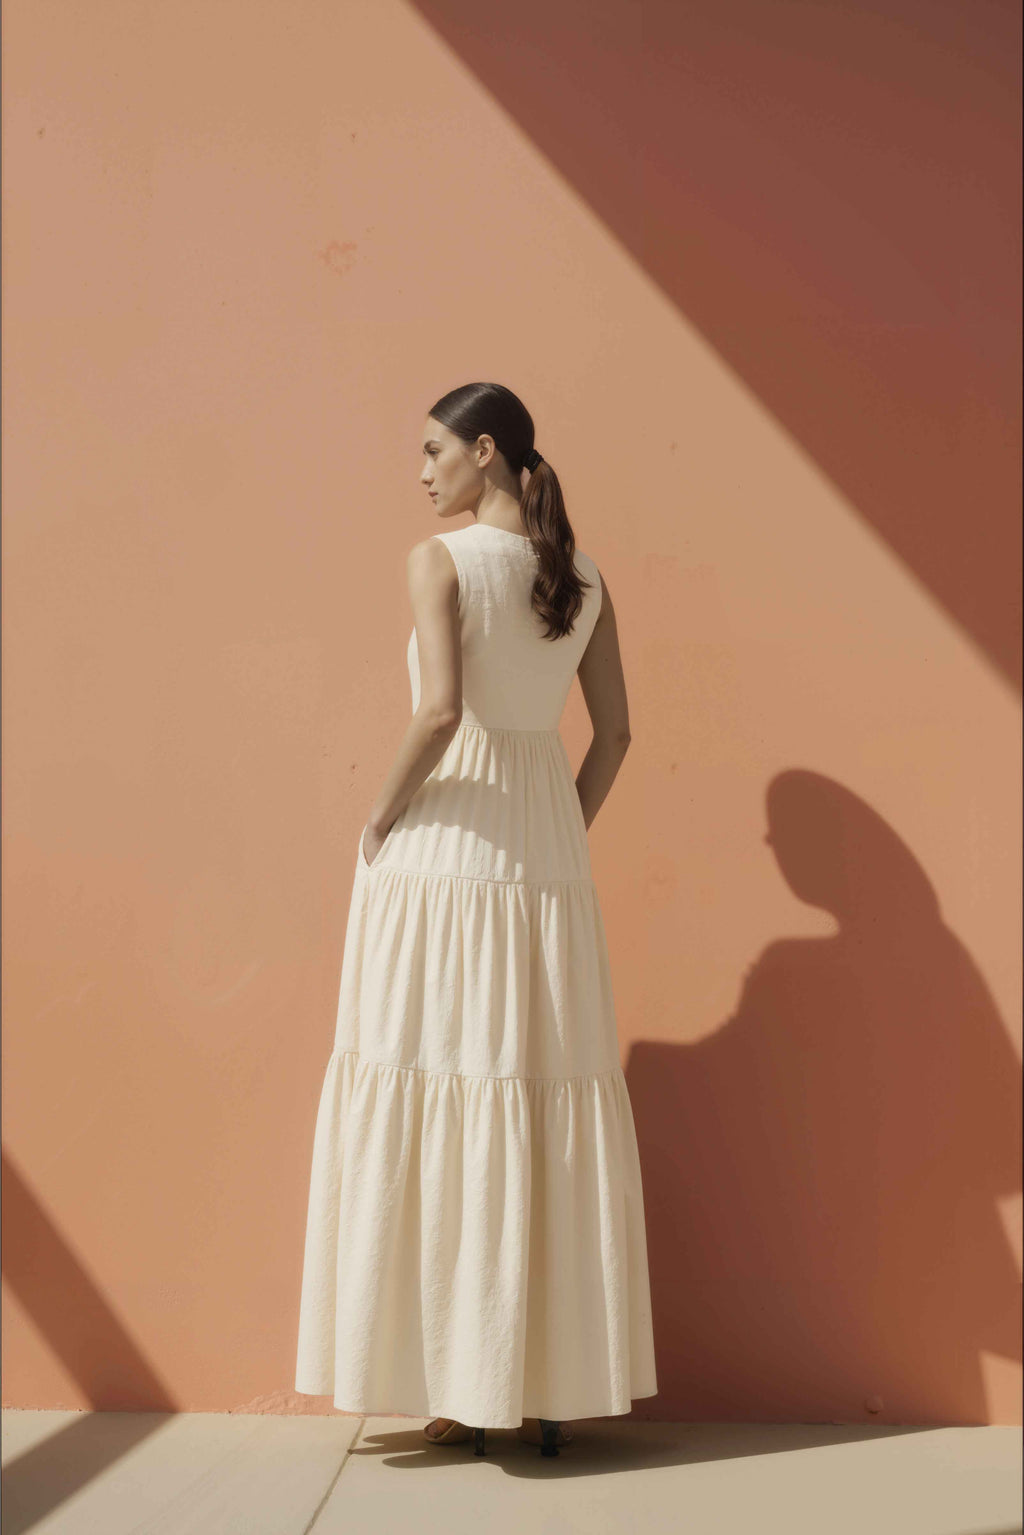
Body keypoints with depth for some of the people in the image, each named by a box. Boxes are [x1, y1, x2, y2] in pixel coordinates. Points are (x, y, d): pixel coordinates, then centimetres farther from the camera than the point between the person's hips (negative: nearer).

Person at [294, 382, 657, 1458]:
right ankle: (552, 1389, 16)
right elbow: (614, 734, 9)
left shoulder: (441, 559, -8)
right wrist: (559, 841, 17)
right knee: (550, 1114, 9)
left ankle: (463, 1390, 9)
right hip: (544, 861, 5)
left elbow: (440, 709, -21)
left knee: (438, 1104, 3)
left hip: (440, 849, -5)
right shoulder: (585, 577, 9)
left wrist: (377, 818, -8)